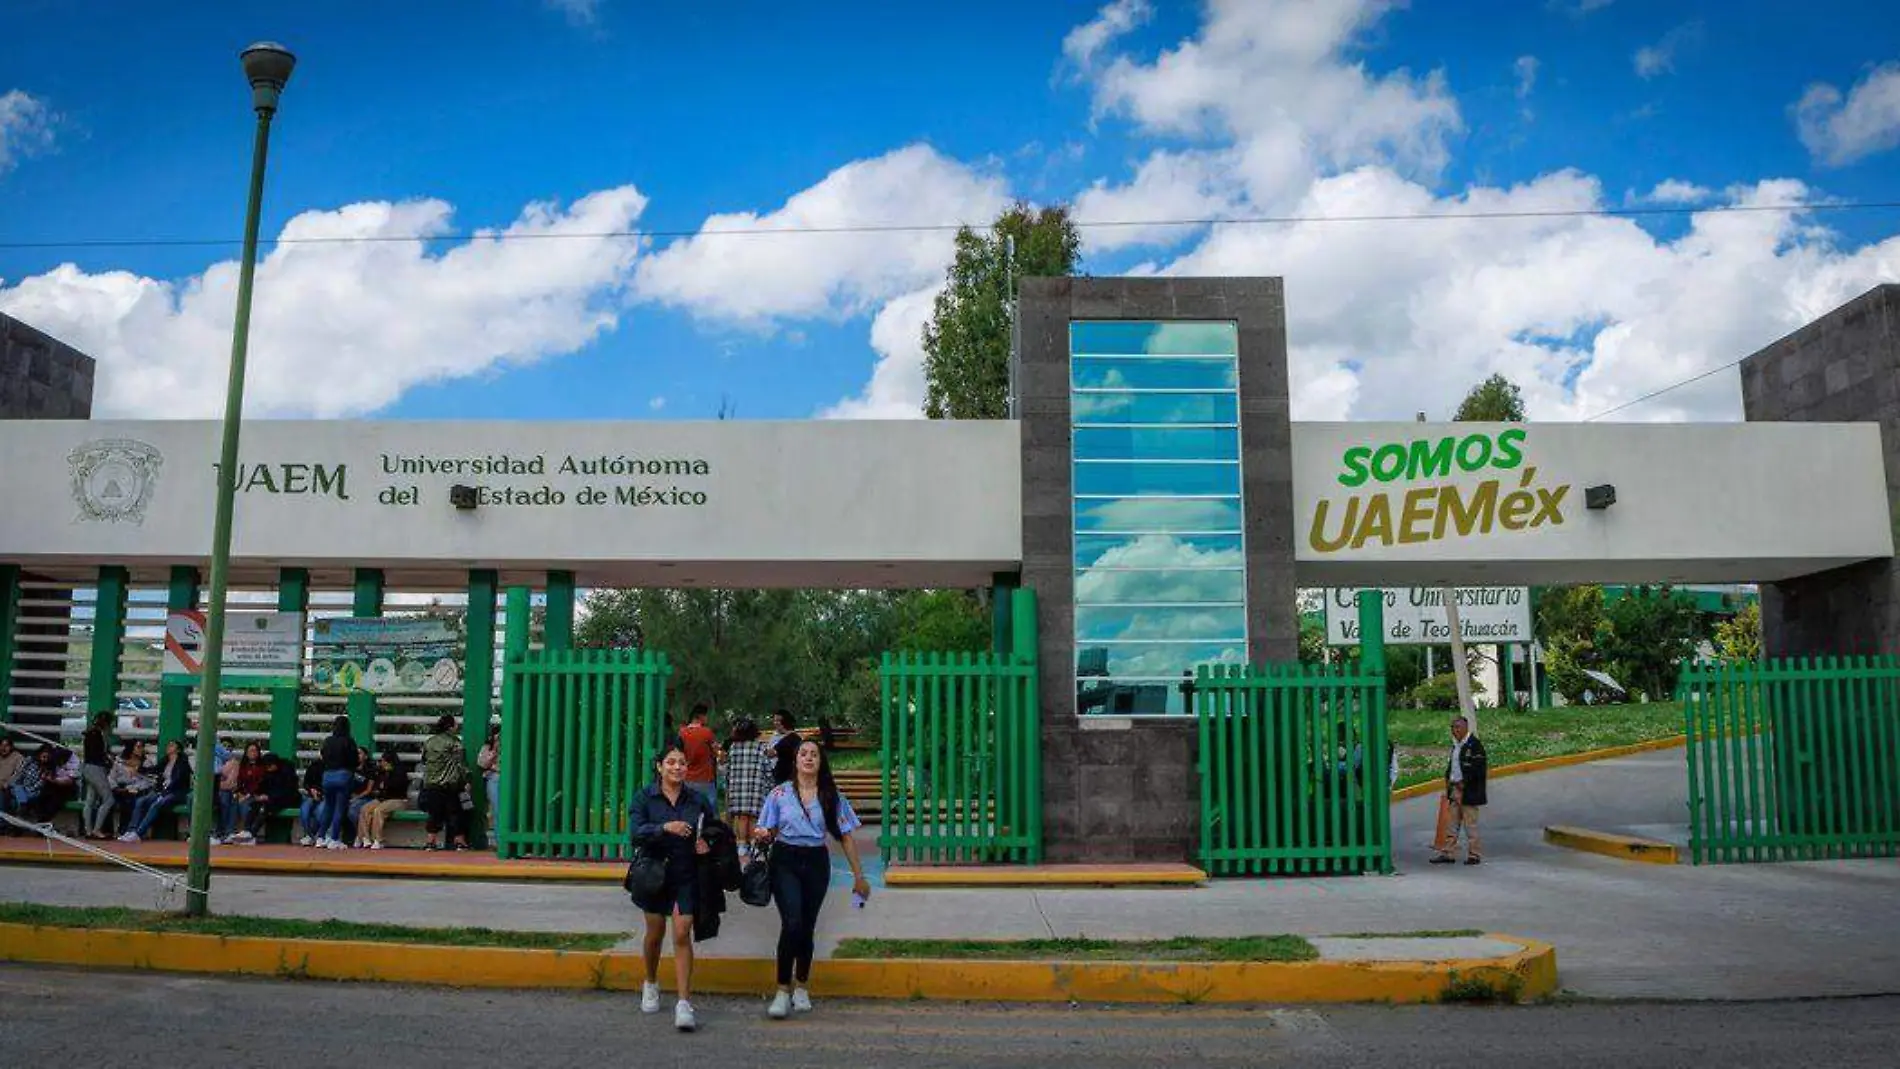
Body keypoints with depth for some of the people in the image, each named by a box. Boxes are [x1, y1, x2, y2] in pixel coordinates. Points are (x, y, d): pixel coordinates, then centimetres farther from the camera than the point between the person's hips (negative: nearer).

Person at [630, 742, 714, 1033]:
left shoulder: (697, 799, 2)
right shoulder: (645, 797, -2)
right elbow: (637, 832, -15)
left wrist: (706, 843, -9)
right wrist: (665, 827, -31)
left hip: (687, 876, 0)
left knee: (682, 934, -9)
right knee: (655, 933, 14)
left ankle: (684, 1003, -9)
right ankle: (651, 984, 41)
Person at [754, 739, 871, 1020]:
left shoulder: (831, 797, 5)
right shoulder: (780, 794, 3)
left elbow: (846, 837, 6)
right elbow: (768, 832, 7)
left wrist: (859, 876, 5)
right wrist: (762, 835, -18)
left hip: (816, 862, 2)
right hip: (785, 861, -2)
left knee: (807, 927, 7)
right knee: (792, 923, -16)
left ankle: (801, 987, 25)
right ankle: (783, 991, -7)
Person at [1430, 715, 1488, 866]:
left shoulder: (1474, 745, -12)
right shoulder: (1455, 745, 15)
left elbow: (1478, 769, -17)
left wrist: (1463, 783, -15)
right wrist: (1449, 779, 8)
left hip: (1469, 791, -8)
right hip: (1455, 789, 8)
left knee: (1470, 824, -1)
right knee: (1452, 824, 10)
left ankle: (1474, 855, 7)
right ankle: (1447, 853, 13)